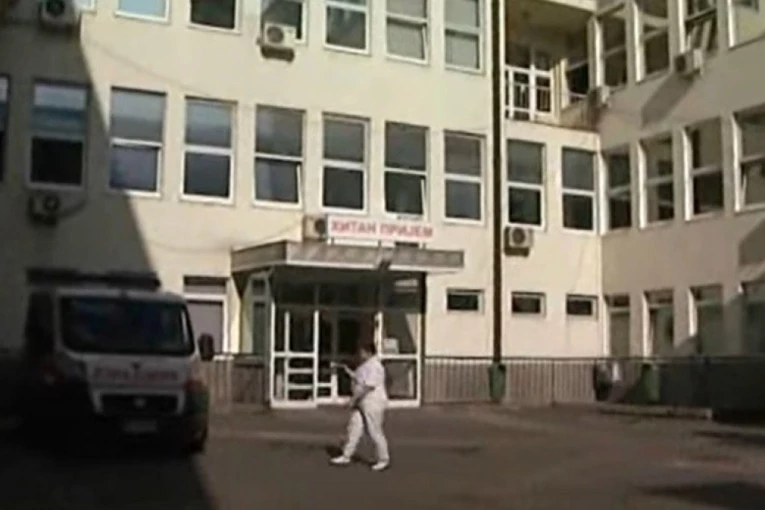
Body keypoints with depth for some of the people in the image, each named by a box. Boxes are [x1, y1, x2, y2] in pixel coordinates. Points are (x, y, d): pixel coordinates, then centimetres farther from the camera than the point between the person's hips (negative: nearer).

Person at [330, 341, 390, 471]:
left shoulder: (374, 366, -18)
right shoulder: (365, 365, 14)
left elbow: (369, 386, -24)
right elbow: (359, 380, 21)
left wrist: (354, 398, -20)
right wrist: (348, 371, 9)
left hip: (373, 403, -10)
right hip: (362, 403, 10)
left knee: (375, 432, -3)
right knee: (354, 428, 8)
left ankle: (384, 460, 9)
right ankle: (346, 456, 13)